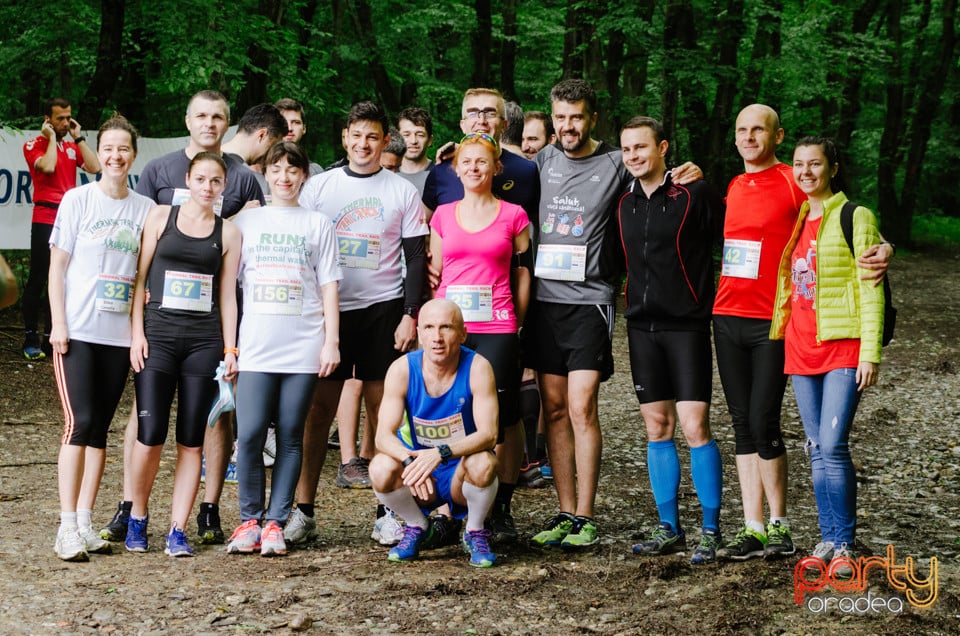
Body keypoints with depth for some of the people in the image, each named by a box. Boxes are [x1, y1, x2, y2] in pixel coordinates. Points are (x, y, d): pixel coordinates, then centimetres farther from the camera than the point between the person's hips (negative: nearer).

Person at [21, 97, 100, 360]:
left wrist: (79, 137, 3)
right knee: (38, 278, -5)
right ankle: (31, 338, 0)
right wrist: (51, 138, -7)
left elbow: (94, 167, 1)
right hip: (45, 218, -5)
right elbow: (47, 166, -20)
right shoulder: (34, 145, 0)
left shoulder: (72, 147, 16)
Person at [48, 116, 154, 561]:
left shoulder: (145, 209, 7)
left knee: (99, 429, 6)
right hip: (77, 331, -3)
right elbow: (57, 266, -1)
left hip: (119, 335, 3)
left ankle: (85, 521, 12)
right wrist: (58, 324, -8)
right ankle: (67, 526, -6)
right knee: (80, 423, -10)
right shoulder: (77, 200, -1)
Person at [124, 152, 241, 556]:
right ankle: (137, 520, 13)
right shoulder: (161, 217, 6)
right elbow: (140, 277, 5)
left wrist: (230, 349, 5)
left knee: (192, 441, 1)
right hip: (159, 336, -1)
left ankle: (177, 531, 7)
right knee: (150, 436, -7)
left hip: (204, 341, 2)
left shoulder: (228, 233, 9)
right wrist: (137, 333, -3)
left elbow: (227, 295, 10)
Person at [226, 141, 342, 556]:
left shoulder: (317, 225, 11)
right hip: (256, 347, 0)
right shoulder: (246, 221, 12)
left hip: (303, 347, 0)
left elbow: (328, 288, 9)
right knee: (250, 435, -9)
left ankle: (275, 523, 8)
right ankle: (249, 520, 5)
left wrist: (331, 342, 1)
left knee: (290, 436, 1)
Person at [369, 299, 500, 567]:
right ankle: (417, 526, 4)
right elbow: (383, 436, -16)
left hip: (461, 474, -2)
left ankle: (475, 532, -3)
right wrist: (410, 460, -39)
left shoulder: (477, 367, -17)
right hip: (419, 475, 2)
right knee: (381, 468, -27)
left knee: (482, 463, -34)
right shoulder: (402, 369, -12)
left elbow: (488, 434, -25)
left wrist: (441, 453, -42)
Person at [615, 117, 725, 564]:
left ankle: (711, 531, 1)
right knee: (657, 428, 8)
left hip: (686, 325, -6)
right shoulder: (624, 203, 10)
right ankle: (669, 529, 16)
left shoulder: (695, 194, -7)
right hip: (642, 326, 6)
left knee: (695, 428, -8)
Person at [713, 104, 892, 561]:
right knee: (743, 424, 7)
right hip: (728, 316, 6)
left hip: (772, 322, -6)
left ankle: (779, 525, 6)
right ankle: (753, 528, 12)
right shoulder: (733, 188, 14)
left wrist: (880, 251, -27)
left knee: (763, 423, -8)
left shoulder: (794, 183, -5)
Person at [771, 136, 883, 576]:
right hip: (800, 347, 6)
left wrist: (870, 352, -13)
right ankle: (829, 539, 14)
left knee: (833, 445, -13)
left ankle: (844, 544, -5)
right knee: (817, 448, 7)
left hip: (842, 347, -6)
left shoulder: (854, 218, -3)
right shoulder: (792, 220, 15)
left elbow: (869, 289, -7)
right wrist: (779, 337, 14)